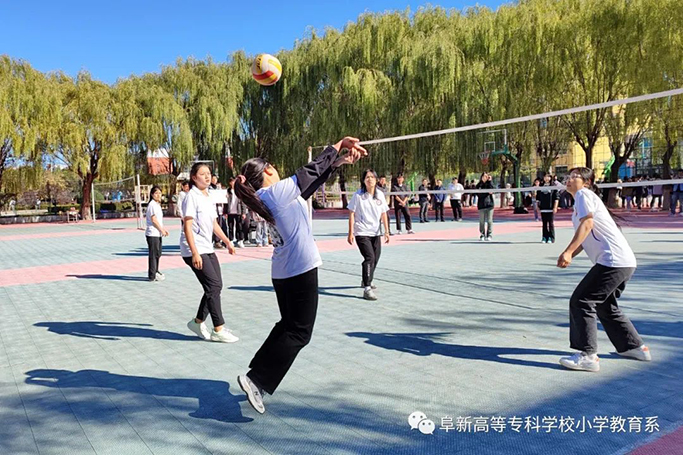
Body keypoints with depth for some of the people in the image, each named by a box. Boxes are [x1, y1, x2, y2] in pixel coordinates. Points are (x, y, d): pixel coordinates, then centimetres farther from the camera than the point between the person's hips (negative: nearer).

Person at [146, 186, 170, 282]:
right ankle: (152, 276, -1)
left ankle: (155, 272, 29)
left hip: (158, 233, 10)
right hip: (152, 233, -10)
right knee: (153, 254, -6)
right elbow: (153, 220, -17)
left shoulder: (157, 204, 18)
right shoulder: (152, 204, -12)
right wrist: (161, 230, -12)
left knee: (157, 253, 17)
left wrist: (163, 229, 14)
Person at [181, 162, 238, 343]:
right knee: (214, 285, -10)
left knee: (215, 286, 6)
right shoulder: (192, 197, -11)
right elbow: (187, 227, -17)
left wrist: (227, 242, 21)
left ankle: (198, 322, 22)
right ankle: (218, 330, -2)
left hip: (208, 249, 8)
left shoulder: (209, 198, 14)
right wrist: (195, 253, -24)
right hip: (194, 251, -8)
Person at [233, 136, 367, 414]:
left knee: (288, 326, 22)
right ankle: (257, 380, -5)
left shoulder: (265, 199, 11)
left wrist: (340, 161, 15)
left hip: (282, 272, 9)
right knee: (299, 333, 0)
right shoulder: (278, 190, -13)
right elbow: (312, 170, -5)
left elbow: (312, 181, 14)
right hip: (301, 269, -9)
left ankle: (256, 375, 23)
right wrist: (340, 143, 8)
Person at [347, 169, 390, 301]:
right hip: (362, 233, -5)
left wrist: (387, 231, 5)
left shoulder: (380, 194, 3)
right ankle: (367, 289, -16)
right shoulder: (358, 195, -8)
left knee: (375, 259, 13)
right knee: (369, 257, -18)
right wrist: (350, 233, -9)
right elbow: (351, 214, -6)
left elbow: (384, 214, 8)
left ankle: (367, 281, 37)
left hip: (376, 233, 5)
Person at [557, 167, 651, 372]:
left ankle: (587, 355, -10)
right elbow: (588, 237, 26)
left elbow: (587, 224, -20)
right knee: (605, 306, 23)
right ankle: (635, 347, 34)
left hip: (613, 261, -10)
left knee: (580, 301, -11)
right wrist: (569, 257, 12)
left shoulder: (584, 194, -4)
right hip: (623, 262, 10)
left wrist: (568, 252, -27)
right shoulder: (581, 200, 24)